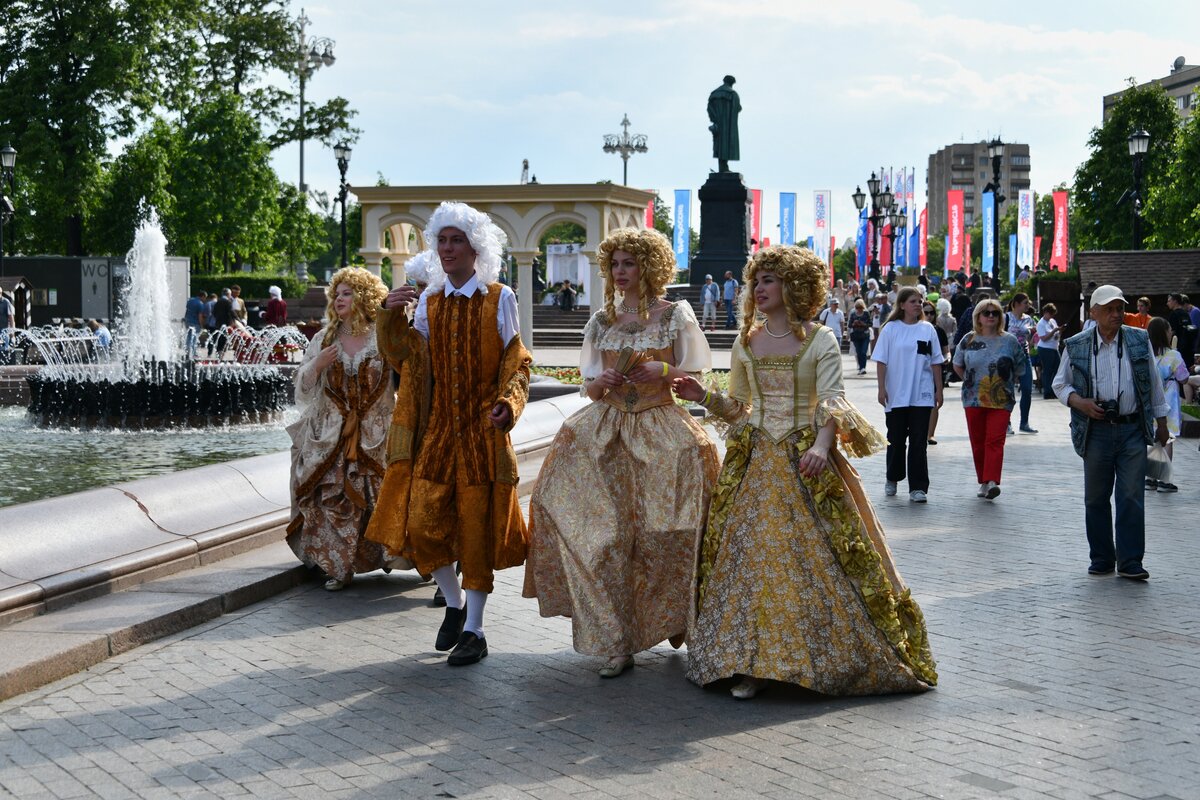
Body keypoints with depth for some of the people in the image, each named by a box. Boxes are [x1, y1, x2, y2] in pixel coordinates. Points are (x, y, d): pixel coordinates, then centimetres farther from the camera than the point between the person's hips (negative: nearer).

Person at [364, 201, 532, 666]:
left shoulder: (499, 299, -1)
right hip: (436, 427, 3)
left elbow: (515, 362, -2)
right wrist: (392, 317, -10)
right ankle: (455, 602, 25)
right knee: (423, 521, 0)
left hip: (482, 429, -3)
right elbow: (409, 361, 4)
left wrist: (507, 402, -19)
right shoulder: (428, 300, 8)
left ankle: (473, 630, 9)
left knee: (476, 525, -1)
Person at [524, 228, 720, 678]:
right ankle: (618, 644, -4)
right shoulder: (602, 321, 13)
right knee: (607, 535, -8)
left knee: (662, 535, -8)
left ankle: (674, 620, 16)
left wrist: (664, 372, -16)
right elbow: (590, 390, 16)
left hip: (662, 431, -3)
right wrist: (601, 382, -7)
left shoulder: (675, 316, 2)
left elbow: (701, 379, 2)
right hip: (607, 432, 3)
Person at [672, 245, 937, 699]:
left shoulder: (820, 342, -1)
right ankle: (753, 664, -1)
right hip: (754, 463, 4)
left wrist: (822, 445, -27)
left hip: (806, 462, -3)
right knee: (750, 556, -3)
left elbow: (832, 402, -11)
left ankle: (835, 654, 7)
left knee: (815, 557, -4)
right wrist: (704, 397, 0)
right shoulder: (745, 344, 11)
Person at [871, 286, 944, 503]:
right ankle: (892, 480, 28)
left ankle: (918, 488, 0)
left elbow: (935, 363, 9)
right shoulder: (891, 329, 0)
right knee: (896, 440, 10)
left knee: (918, 442, -2)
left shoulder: (927, 329, 5)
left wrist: (939, 390, 6)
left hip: (921, 395, 1)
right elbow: (881, 361, 0)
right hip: (896, 395, -1)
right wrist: (882, 388, -6)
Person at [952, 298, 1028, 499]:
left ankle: (992, 481, -21)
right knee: (977, 442, 6)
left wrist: (1007, 384, 8)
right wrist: (970, 381, 11)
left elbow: (1020, 369, 12)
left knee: (995, 441, -12)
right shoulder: (968, 340, 6)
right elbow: (957, 365, 18)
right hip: (974, 400, 2)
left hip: (1001, 400, -2)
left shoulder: (1010, 341, 3)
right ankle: (983, 481, 16)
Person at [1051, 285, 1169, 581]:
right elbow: (1060, 384, 10)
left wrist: (1162, 422, 14)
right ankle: (1101, 559, 18)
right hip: (1096, 431, 0)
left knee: (1132, 496, -4)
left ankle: (1130, 562, 0)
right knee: (1096, 498, 7)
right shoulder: (1076, 346, 2)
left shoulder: (1139, 341, 5)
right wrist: (1079, 402, -9)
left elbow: (1154, 383, 13)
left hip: (1133, 430, 0)